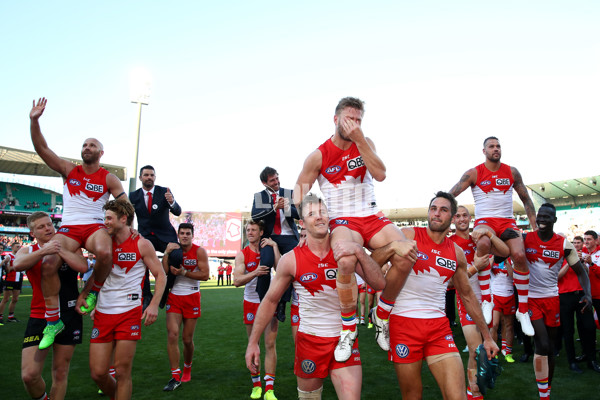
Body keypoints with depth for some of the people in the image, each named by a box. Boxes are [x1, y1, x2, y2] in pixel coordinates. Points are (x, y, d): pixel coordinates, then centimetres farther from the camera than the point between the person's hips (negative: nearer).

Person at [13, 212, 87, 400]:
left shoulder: (68, 249, 4)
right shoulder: (27, 251, 6)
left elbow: (83, 265, -16)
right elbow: (18, 265, -18)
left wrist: (58, 250, -17)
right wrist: (43, 251, -34)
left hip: (69, 316, 0)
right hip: (39, 317, 1)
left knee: (60, 373, 8)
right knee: (29, 375, -7)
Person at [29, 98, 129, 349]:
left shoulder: (109, 179, 9)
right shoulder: (69, 170, 13)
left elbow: (125, 204, 2)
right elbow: (41, 148, 5)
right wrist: (34, 121, -7)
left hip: (95, 226, -2)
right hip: (68, 227, 2)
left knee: (104, 253, -36)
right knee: (48, 263, -25)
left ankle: (93, 291, -5)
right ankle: (53, 321, -10)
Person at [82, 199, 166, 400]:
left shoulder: (142, 244, -3)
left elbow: (160, 275, -1)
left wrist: (154, 304, -13)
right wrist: (83, 295, 7)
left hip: (130, 313, -4)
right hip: (103, 312, 4)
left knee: (122, 373, -1)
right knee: (97, 373, 4)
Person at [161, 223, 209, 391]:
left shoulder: (199, 251, -5)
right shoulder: (173, 249, 2)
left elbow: (205, 275, -13)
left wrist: (183, 272, -18)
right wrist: (167, 253, -18)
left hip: (191, 297, -2)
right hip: (174, 297, 2)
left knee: (187, 339, 6)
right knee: (172, 334, -11)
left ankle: (187, 369, 33)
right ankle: (175, 377, -2)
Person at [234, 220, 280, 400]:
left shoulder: (269, 249, -3)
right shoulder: (242, 254, -2)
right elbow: (237, 281, -14)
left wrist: (274, 246, -22)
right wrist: (255, 272, -30)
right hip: (251, 302, 1)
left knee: (270, 344, -3)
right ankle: (256, 385, 24)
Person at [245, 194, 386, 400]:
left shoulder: (345, 250, -5)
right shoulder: (291, 260, -8)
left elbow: (379, 282, -13)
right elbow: (270, 300, 2)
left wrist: (359, 251, -27)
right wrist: (253, 342, 3)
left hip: (345, 338, 0)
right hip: (309, 340, 0)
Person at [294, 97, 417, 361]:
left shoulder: (365, 143, 8)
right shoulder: (319, 156, 1)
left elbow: (380, 175, -9)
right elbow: (301, 187, 9)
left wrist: (359, 139, -14)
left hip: (372, 218, 3)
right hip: (342, 221, -3)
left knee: (405, 253, -26)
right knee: (346, 261, -37)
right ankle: (348, 327, -11)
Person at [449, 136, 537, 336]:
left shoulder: (512, 172, 9)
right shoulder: (474, 173, 0)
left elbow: (526, 199, 15)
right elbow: (450, 195, -5)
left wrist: (534, 227, 10)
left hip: (507, 221, 3)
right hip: (484, 220, -3)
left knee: (520, 255, -23)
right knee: (483, 244, -37)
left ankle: (523, 310, -7)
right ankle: (486, 300, -24)